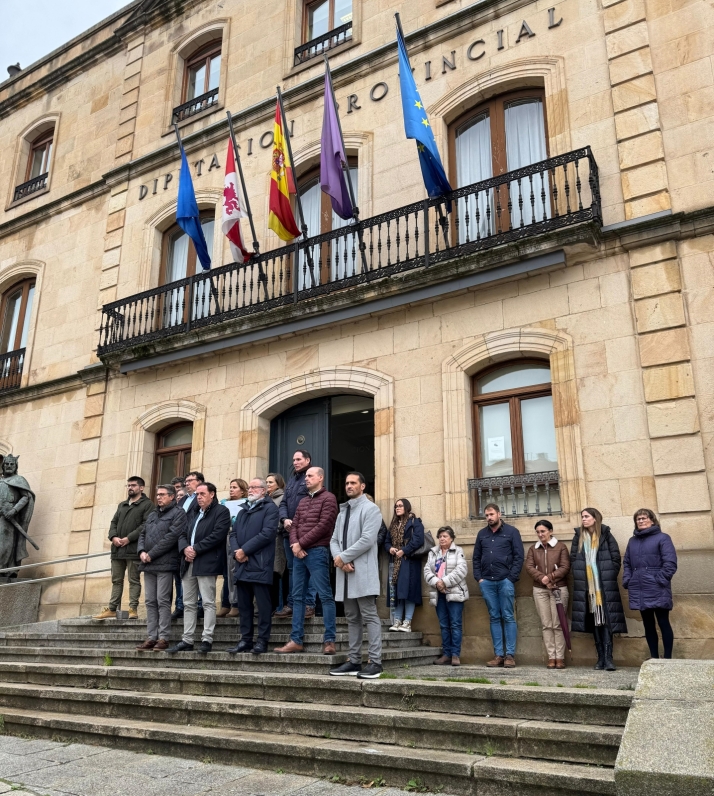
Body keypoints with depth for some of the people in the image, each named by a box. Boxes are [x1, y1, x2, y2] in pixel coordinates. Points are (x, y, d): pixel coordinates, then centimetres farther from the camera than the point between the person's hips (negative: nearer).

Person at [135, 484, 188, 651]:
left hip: (164, 564, -7)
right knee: (150, 601, 7)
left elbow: (171, 536, -13)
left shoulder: (178, 513, -2)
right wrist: (141, 551, -1)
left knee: (163, 601, -7)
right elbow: (142, 535, 20)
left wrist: (151, 554, -13)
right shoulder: (152, 515, 23)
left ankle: (163, 638, -2)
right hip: (148, 565, 7)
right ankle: (151, 637, 11)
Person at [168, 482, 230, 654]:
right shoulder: (192, 514, 23)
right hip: (189, 563, 8)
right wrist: (185, 548, -4)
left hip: (206, 563, -8)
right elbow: (183, 534, 18)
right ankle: (187, 640, 15)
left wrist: (196, 549, -13)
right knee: (189, 604, 10)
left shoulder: (221, 511, -1)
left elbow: (217, 535, -13)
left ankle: (207, 640, -4)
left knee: (208, 602, -6)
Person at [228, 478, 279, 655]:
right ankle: (245, 640, 16)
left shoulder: (269, 508, -1)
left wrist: (244, 550, -12)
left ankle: (262, 641, 2)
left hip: (260, 564, -7)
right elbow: (234, 533, 16)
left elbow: (268, 533, -13)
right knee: (244, 604, 9)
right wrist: (235, 551, -4)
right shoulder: (244, 510, 24)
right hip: (242, 564, 7)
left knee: (263, 604, -4)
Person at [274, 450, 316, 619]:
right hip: (289, 531, 8)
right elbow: (283, 503, 15)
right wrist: (284, 519, -4)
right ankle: (291, 604, 18)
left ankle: (309, 605, 1)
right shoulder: (291, 479, 20)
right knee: (291, 568, 11)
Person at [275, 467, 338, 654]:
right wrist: (294, 544, -5)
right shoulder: (302, 501, 21)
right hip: (299, 553, 8)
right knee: (297, 596, 7)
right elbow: (294, 525, 15)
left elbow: (324, 526, -12)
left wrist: (301, 543, -11)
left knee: (325, 595, -6)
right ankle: (296, 640, 11)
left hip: (317, 552, -8)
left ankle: (329, 640, -3)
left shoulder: (328, 498, -3)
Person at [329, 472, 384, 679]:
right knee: (352, 618, 10)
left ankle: (375, 662, -3)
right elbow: (334, 540, 13)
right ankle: (354, 661, 15)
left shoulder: (370, 509, -3)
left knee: (369, 617, -5)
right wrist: (338, 558, -7)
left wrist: (343, 557, -11)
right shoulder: (342, 512, 21)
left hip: (363, 572, -7)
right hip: (345, 572, 7)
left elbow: (367, 540, -15)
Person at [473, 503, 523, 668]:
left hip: (505, 581, -4)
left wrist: (511, 578, -9)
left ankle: (510, 655, 2)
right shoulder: (482, 534, 15)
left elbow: (519, 557, -1)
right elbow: (476, 558, 16)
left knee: (508, 617, -2)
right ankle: (498, 654, 9)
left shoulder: (511, 532, 3)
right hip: (487, 582, 4)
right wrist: (479, 578, 4)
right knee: (494, 618, 6)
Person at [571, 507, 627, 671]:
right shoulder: (578, 537, 10)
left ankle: (608, 658, -8)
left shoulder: (606, 536, 1)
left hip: (604, 586, -3)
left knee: (606, 619, -7)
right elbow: (573, 559, 10)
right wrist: (579, 577, 1)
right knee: (594, 620, 4)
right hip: (586, 586, 3)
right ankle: (601, 657, 10)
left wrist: (609, 577, -5)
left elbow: (616, 558, 0)